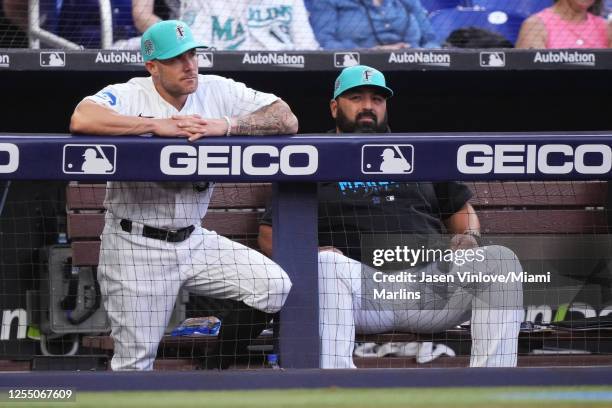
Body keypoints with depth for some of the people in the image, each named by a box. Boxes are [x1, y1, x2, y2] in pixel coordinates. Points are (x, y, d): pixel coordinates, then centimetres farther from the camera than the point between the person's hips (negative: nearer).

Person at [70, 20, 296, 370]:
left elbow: (287, 120, -7)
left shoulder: (218, 91, 1)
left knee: (275, 288, -12)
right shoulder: (127, 96, -10)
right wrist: (157, 125, -27)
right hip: (136, 247, -4)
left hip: (194, 241, 4)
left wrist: (227, 125, -21)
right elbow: (81, 120, -32)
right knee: (135, 362, -4)